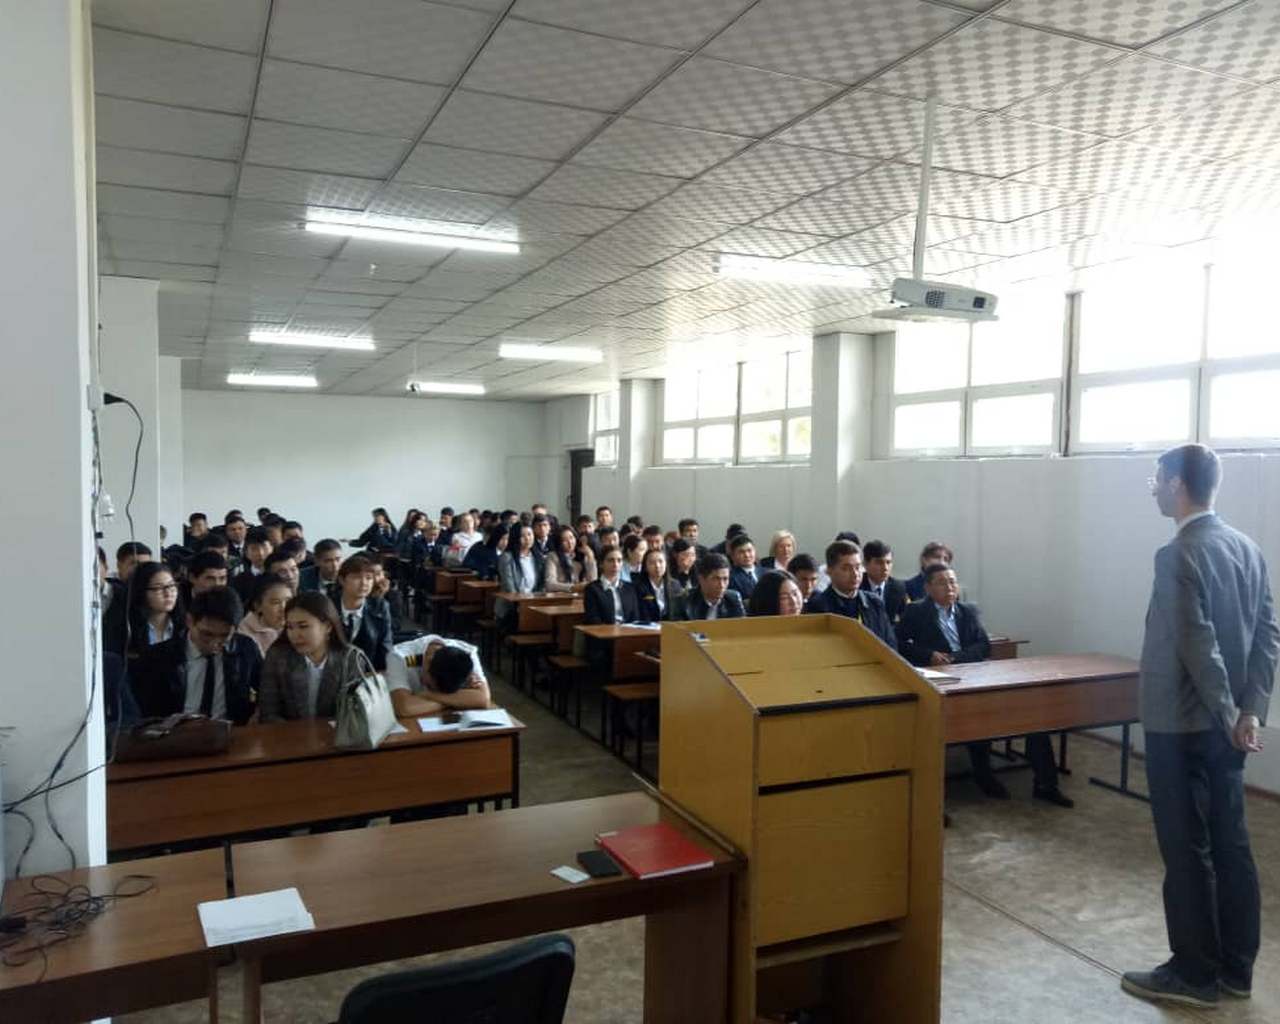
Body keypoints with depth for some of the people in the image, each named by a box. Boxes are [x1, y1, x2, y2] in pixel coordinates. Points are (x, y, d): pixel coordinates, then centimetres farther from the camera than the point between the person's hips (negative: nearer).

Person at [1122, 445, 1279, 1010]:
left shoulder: (1179, 554, -18)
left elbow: (1197, 645, -22)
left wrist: (1228, 714, -13)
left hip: (1181, 724, -8)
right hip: (1225, 723, 8)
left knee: (1187, 850, 3)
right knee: (1230, 843, 15)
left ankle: (1195, 974, 15)